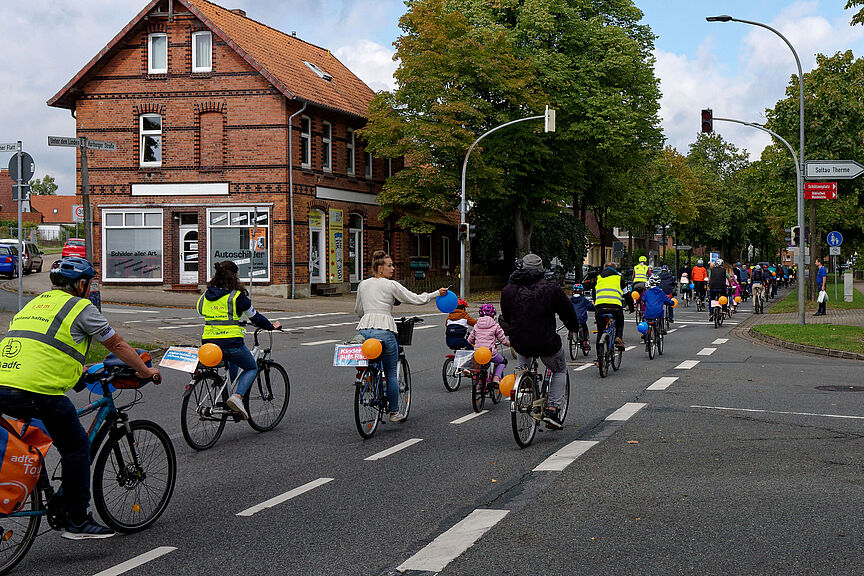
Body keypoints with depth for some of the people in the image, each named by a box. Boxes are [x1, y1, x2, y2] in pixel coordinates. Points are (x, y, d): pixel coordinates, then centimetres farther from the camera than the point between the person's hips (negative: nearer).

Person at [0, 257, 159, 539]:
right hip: (38, 390, -7)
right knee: (76, 447, 8)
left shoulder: (35, 303, 27)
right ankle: (78, 521, 10)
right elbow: (117, 345, 12)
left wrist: (77, 370, 53)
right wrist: (146, 371, 26)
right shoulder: (81, 307, 5)